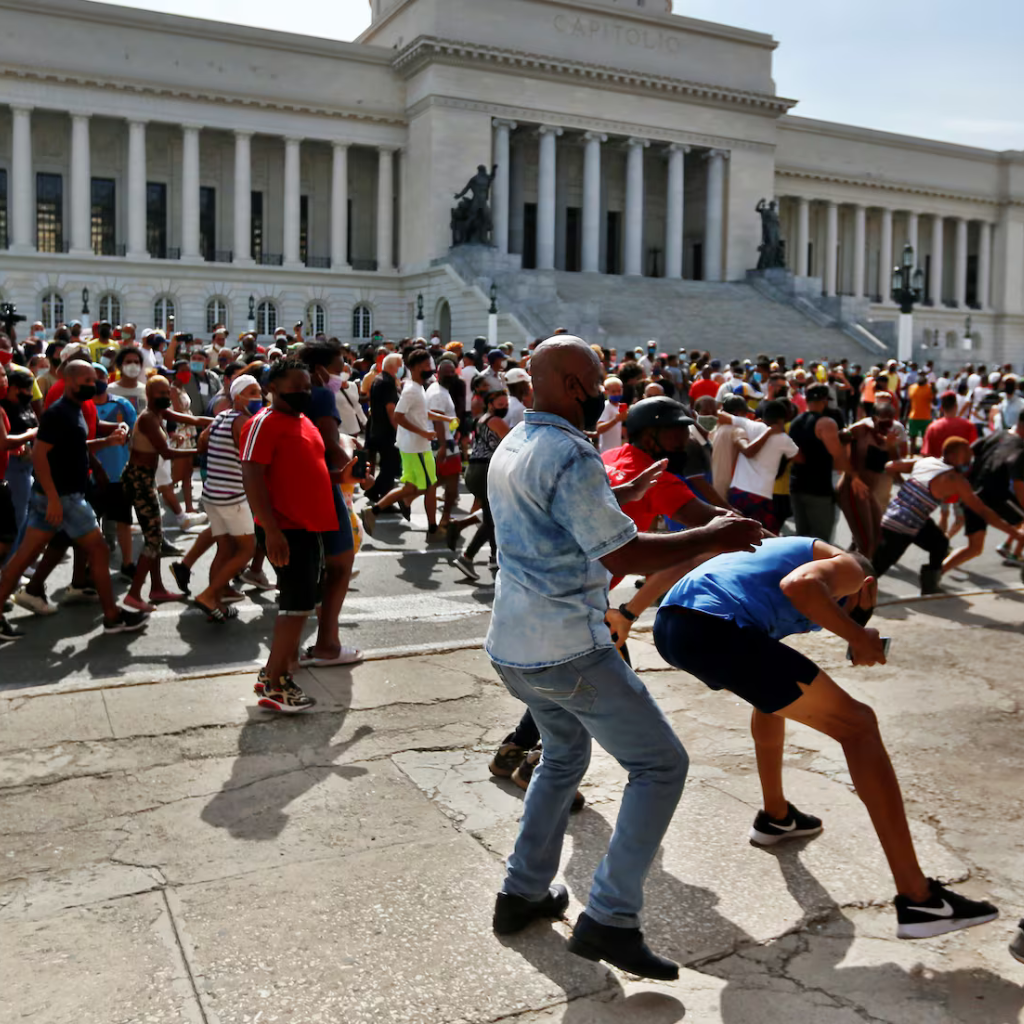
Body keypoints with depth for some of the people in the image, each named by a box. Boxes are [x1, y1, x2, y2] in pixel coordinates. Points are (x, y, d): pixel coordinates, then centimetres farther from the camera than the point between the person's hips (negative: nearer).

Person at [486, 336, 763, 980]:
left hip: (513, 645, 10)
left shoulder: (511, 449, 12)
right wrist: (713, 537, -10)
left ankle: (524, 892, 32)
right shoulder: (570, 455, -18)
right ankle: (609, 919, 0)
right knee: (660, 764, 1)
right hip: (568, 650, -10)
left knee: (566, 754, 28)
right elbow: (625, 554, -20)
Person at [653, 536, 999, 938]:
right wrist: (858, 637, -1)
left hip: (667, 625, 9)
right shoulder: (848, 568, 12)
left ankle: (775, 816, 48)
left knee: (776, 692, 37)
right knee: (858, 725, 1)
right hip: (714, 631, -9)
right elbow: (799, 585, -10)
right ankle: (918, 900, -1)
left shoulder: (783, 548, 37)